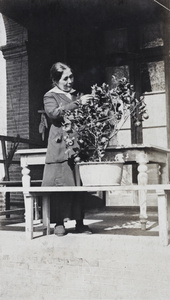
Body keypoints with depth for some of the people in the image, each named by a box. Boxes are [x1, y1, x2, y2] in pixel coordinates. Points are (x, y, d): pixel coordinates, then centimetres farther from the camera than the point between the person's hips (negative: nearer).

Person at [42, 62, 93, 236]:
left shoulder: (76, 95, 22)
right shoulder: (50, 96, 5)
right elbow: (54, 113, -15)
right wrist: (77, 103, -20)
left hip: (78, 145, 5)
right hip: (61, 146, -5)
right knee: (60, 183, -6)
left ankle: (79, 222, 8)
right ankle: (59, 222, 1)